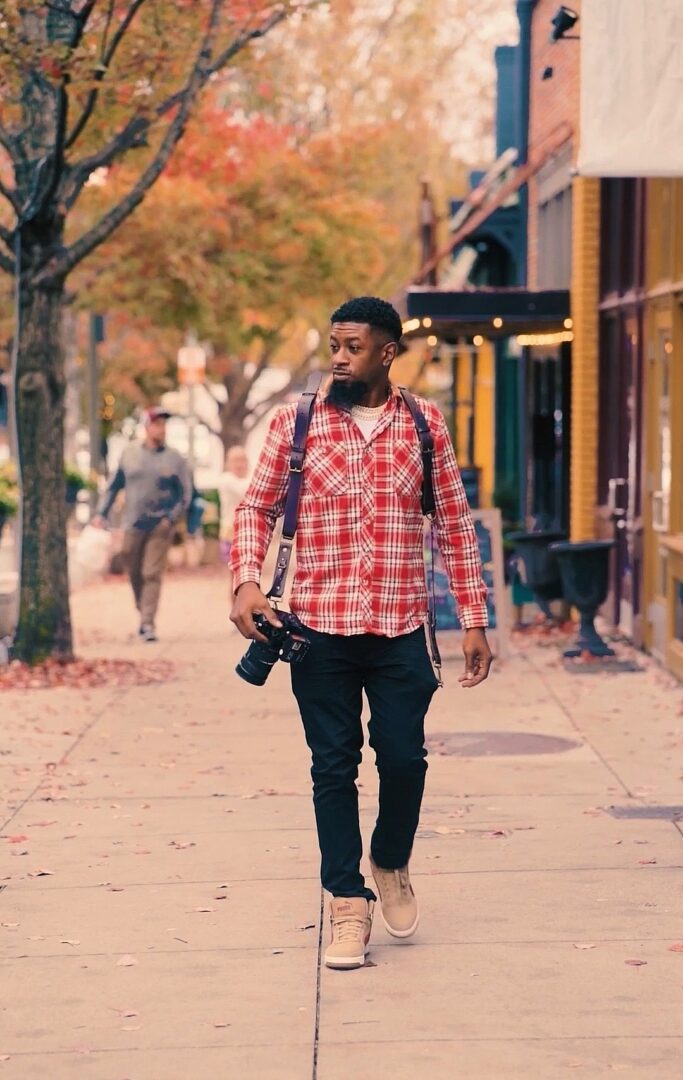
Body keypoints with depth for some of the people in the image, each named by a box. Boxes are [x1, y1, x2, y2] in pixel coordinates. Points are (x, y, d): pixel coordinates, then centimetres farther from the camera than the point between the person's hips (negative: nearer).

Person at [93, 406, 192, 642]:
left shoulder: (175, 459, 1)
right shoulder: (129, 454, 6)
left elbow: (185, 494, 2)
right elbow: (114, 486, 13)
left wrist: (171, 518, -10)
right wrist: (101, 513, 6)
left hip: (160, 527, -2)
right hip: (133, 525, 2)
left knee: (152, 574, -9)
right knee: (135, 574, 10)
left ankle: (148, 623, -10)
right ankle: (143, 613, 29)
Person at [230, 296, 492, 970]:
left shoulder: (424, 426, 5)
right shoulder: (296, 423, 3)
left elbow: (455, 525, 8)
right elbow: (257, 506, 5)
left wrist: (474, 620, 5)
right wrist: (246, 581, -12)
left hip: (401, 627, 0)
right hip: (321, 625, 0)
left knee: (403, 757, 1)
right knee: (333, 765, 3)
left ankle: (391, 865, 29)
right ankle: (348, 905, 14)